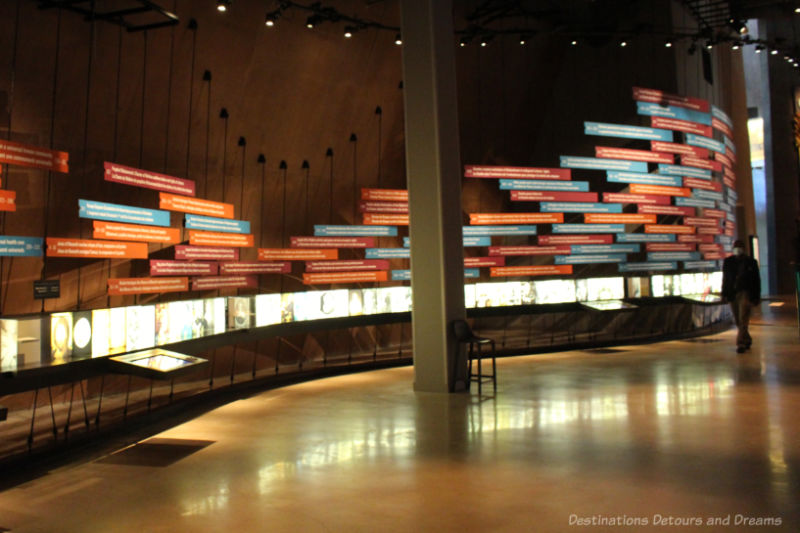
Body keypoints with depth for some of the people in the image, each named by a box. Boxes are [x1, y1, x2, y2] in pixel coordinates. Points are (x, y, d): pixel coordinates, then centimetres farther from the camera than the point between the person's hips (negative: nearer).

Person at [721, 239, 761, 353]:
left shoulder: (751, 262, 4)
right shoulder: (728, 262, 8)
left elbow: (756, 280, 6)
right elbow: (725, 279, 11)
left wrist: (756, 296, 3)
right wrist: (725, 294, 7)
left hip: (745, 293, -3)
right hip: (732, 294, 3)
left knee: (743, 319, -14)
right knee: (737, 320, 10)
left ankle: (741, 343, -15)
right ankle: (747, 340, 30)